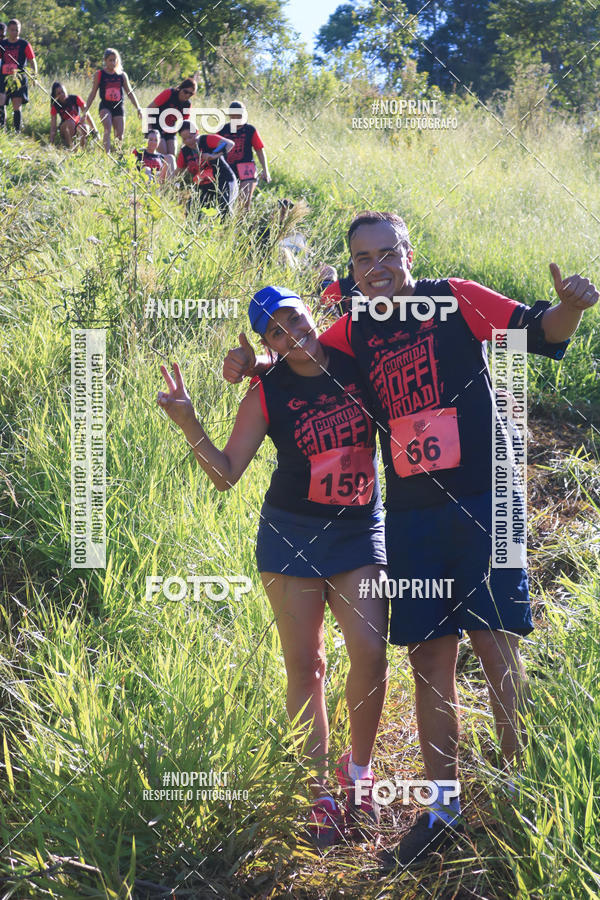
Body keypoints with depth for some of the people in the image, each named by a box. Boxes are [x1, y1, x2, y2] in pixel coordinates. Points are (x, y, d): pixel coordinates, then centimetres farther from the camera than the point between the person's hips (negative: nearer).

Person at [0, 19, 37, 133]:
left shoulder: (24, 44, 2)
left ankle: (17, 131, 4)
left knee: (17, 107, -2)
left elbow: (32, 60, 0)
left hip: (19, 78, -2)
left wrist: (35, 73, -14)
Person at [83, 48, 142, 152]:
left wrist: (138, 108, 8)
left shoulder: (122, 75, 9)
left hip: (119, 108, 3)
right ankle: (107, 153, -31)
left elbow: (130, 93, 15)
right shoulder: (99, 74, 3)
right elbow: (93, 93, 7)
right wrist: (86, 109, 3)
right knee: (108, 129, -24)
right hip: (105, 106, -3)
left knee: (119, 135, 0)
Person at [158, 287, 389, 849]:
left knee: (370, 652, -11)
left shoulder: (359, 365, -2)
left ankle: (358, 767, 13)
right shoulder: (267, 395, -5)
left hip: (359, 530, 1)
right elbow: (225, 473, -5)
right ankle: (318, 791, 12)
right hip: (291, 533, -1)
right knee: (304, 665, 2)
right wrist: (188, 424, -20)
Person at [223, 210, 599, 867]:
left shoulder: (454, 300, 0)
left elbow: (538, 331, -3)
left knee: (496, 648, -6)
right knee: (428, 659, 7)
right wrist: (251, 363, 6)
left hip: (481, 502, -4)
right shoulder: (354, 332, 11)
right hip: (409, 513, 4)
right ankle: (443, 809, 16)